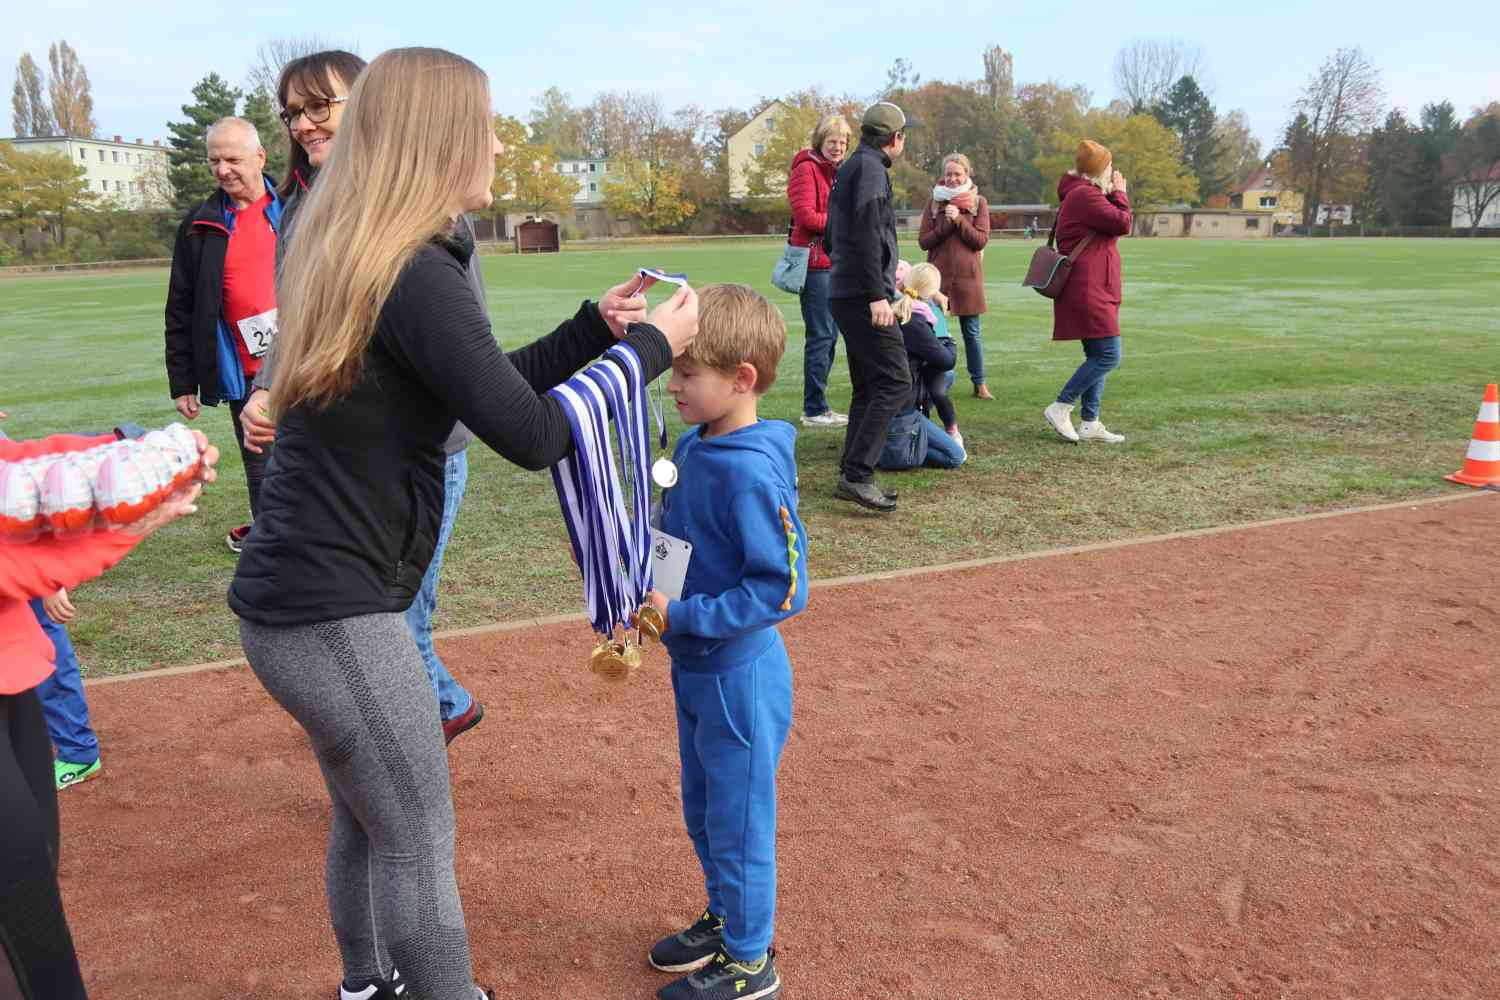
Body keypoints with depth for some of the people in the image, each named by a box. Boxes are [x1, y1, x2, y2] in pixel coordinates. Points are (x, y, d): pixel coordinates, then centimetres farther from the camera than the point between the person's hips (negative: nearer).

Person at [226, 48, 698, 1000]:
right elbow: (534, 437, -21)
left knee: (369, 817, 26)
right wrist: (651, 346, -9)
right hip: (334, 613, -10)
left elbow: (489, 386, 14)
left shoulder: (353, 256, 9)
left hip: (298, 596, 10)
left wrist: (593, 327, 11)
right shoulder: (416, 276, -21)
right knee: (420, 844, 7)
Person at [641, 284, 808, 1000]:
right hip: (695, 669, 9)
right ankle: (725, 918, 46)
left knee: (738, 817, 10)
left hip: (740, 676, -8)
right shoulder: (692, 447, 1)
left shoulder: (752, 472, -26)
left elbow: (782, 588, -25)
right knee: (702, 809, 24)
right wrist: (648, 599, -1)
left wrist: (683, 617, -24)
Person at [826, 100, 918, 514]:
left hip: (844, 294, 10)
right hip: (862, 295, -10)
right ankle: (858, 475, -16)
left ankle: (851, 476, 13)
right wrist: (877, 294, -24)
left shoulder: (848, 168, 22)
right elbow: (866, 234, -20)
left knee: (868, 386, 12)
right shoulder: (870, 168, -8)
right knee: (894, 381, -12)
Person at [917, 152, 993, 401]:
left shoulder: (979, 202, 5)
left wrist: (959, 220, -14)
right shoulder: (934, 202, 7)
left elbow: (981, 240, -4)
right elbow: (923, 241, 1)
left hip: (968, 276, 0)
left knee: (972, 332, 5)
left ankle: (979, 384, 13)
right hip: (938, 275, 1)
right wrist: (945, 224, -13)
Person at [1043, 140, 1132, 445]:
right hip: (1088, 291, -11)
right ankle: (1060, 408, -8)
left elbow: (1111, 227, 27)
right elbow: (1123, 224, -15)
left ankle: (1090, 424, 13)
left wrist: (1113, 194, 17)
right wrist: (1119, 193, 0)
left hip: (1092, 291, 11)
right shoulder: (1085, 195, -13)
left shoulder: (1079, 194, 20)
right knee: (1109, 356, -12)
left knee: (1097, 356, 12)